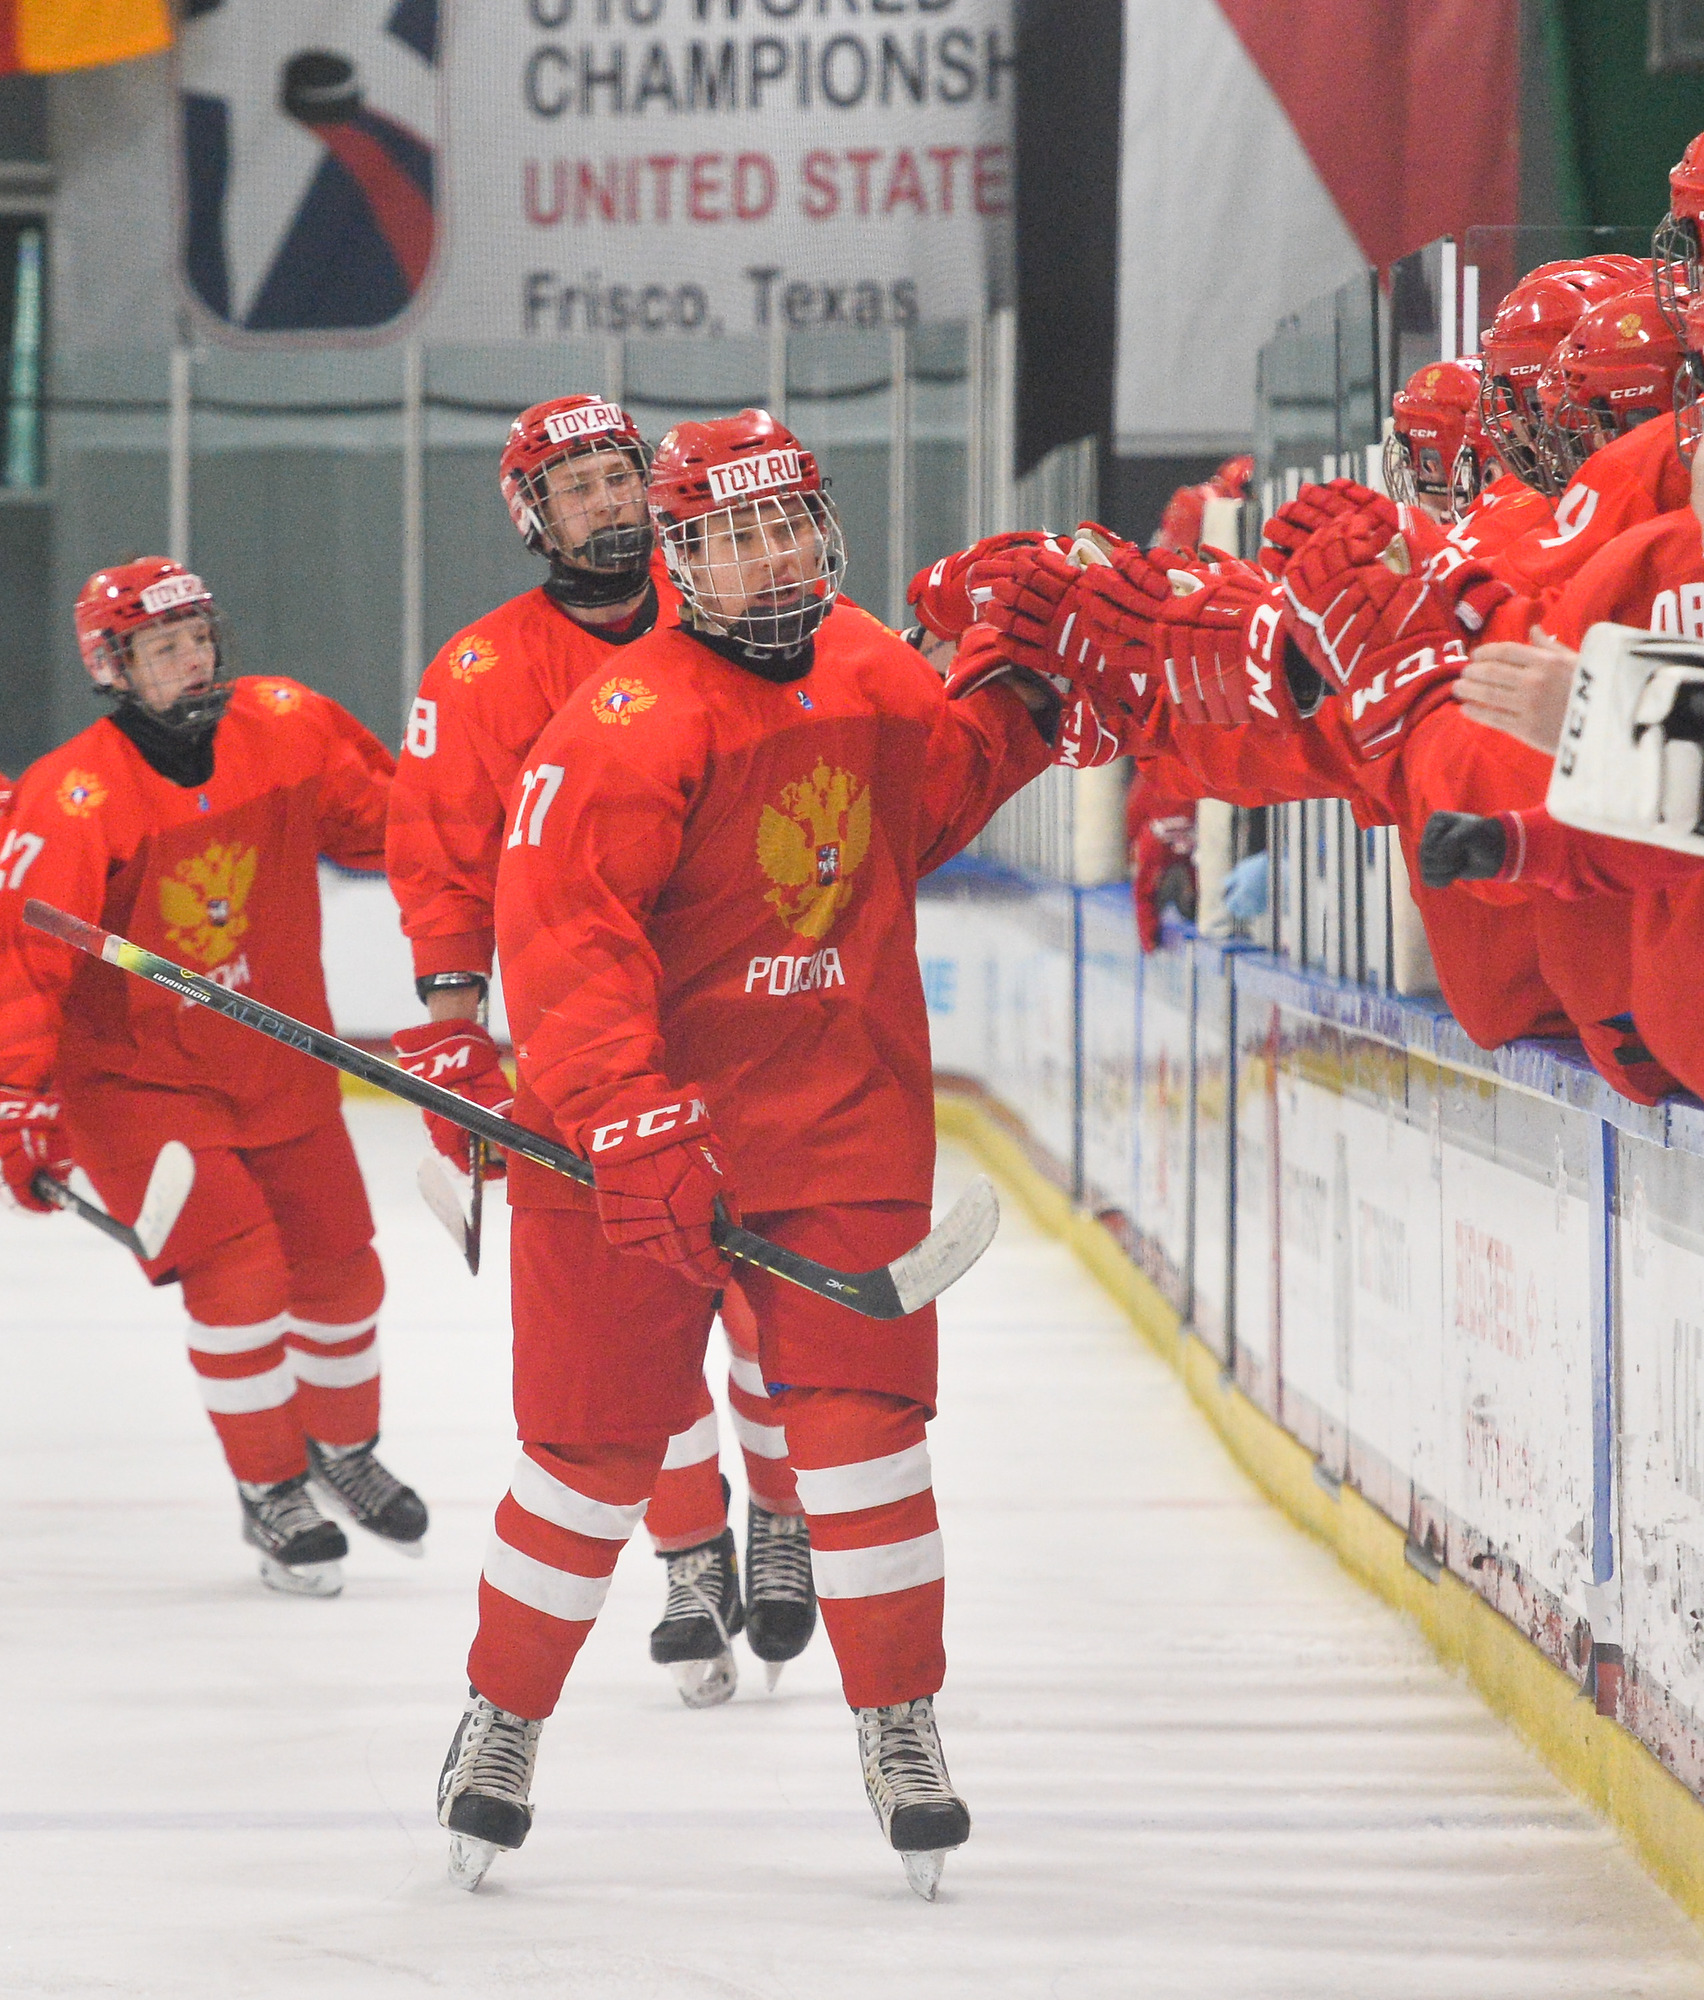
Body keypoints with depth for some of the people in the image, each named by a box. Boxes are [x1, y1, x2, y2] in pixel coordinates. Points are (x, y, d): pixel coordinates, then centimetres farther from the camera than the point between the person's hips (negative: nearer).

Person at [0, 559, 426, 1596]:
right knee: (237, 1265, -17)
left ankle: (346, 1448, 40)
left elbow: (383, 818, 8)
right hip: (134, 1078, -5)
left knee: (338, 1264, 12)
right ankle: (270, 1495, 0)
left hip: (278, 1066, 5)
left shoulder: (287, 726, -9)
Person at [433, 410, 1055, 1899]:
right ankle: (504, 1717, 21)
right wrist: (628, 1120, -32)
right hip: (640, 1129, -4)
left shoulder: (874, 674, 5)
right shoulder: (634, 724, -17)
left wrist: (1027, 704, 6)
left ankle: (901, 1727, 9)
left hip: (843, 1119, 4)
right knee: (597, 1443, 2)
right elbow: (561, 931, -24)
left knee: (863, 1413, -4)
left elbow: (932, 795, 25)